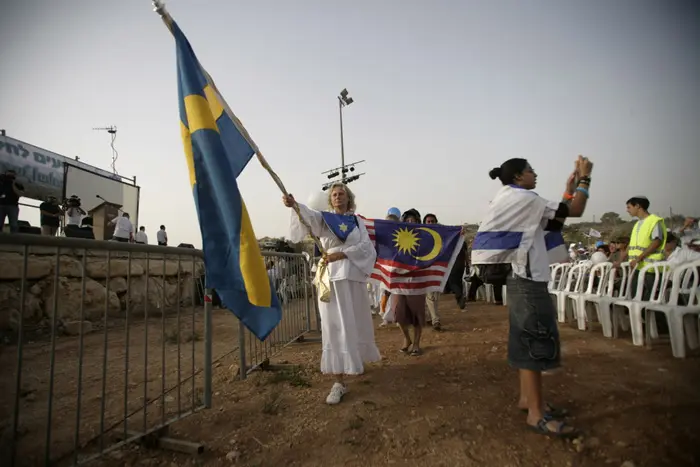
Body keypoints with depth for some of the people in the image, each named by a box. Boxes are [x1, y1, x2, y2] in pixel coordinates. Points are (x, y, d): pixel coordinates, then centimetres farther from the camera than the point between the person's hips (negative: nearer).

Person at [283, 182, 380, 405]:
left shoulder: (357, 221, 10)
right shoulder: (324, 218, 5)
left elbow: (366, 246, -3)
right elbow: (309, 215, -18)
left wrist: (341, 254, -18)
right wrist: (294, 204, -40)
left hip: (353, 276, 2)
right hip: (331, 277, -2)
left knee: (356, 323, 13)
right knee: (335, 327, -4)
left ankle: (357, 360, 41)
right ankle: (339, 382, 0)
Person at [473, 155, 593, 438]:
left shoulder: (514, 202, 19)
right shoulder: (524, 199, -11)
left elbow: (556, 222, 19)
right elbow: (575, 212, -7)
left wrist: (569, 190, 18)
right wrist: (584, 178, 5)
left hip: (522, 277, 11)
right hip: (527, 278, -11)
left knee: (526, 339, 15)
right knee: (536, 341, -7)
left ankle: (527, 397, 25)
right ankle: (536, 414, -1)